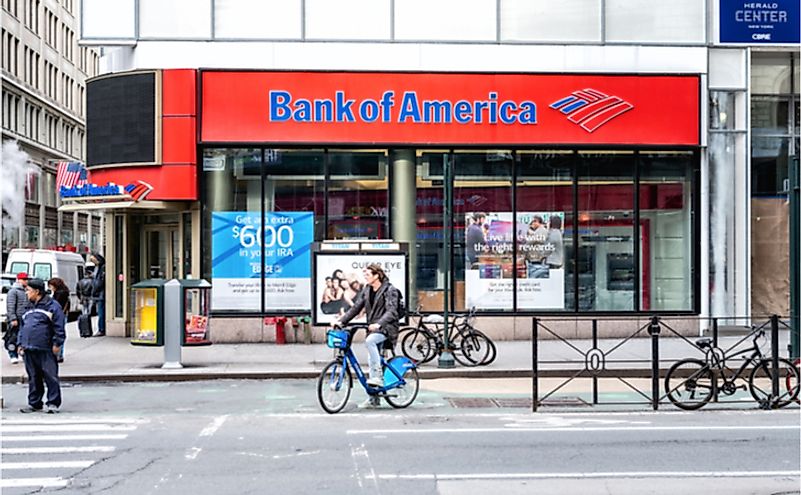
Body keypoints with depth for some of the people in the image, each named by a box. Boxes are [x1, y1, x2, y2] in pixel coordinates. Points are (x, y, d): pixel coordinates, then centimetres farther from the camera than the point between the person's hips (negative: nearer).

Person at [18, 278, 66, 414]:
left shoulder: (51, 305, -4)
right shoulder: (29, 308, 18)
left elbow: (59, 327, -8)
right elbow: (23, 327, 22)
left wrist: (57, 343, -12)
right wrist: (21, 344, 15)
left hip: (45, 350, -7)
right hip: (29, 350, 7)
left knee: (50, 376, -4)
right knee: (33, 378, 11)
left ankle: (53, 403, 1)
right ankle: (34, 403, 19)